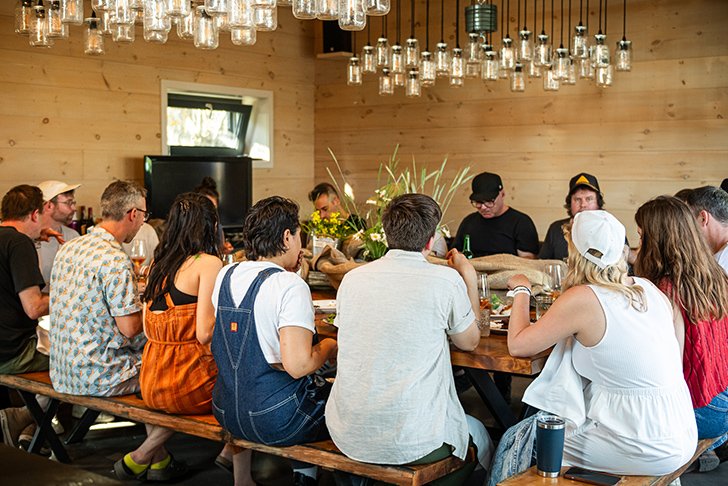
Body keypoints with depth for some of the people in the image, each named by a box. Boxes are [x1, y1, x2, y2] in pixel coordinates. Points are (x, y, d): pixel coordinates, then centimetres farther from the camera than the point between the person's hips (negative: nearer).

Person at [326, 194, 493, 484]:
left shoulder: (352, 278, 0)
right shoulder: (446, 280, -11)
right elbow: (470, 342, 7)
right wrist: (470, 277, 19)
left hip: (347, 437, 5)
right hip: (410, 443, -5)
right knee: (479, 435, 27)